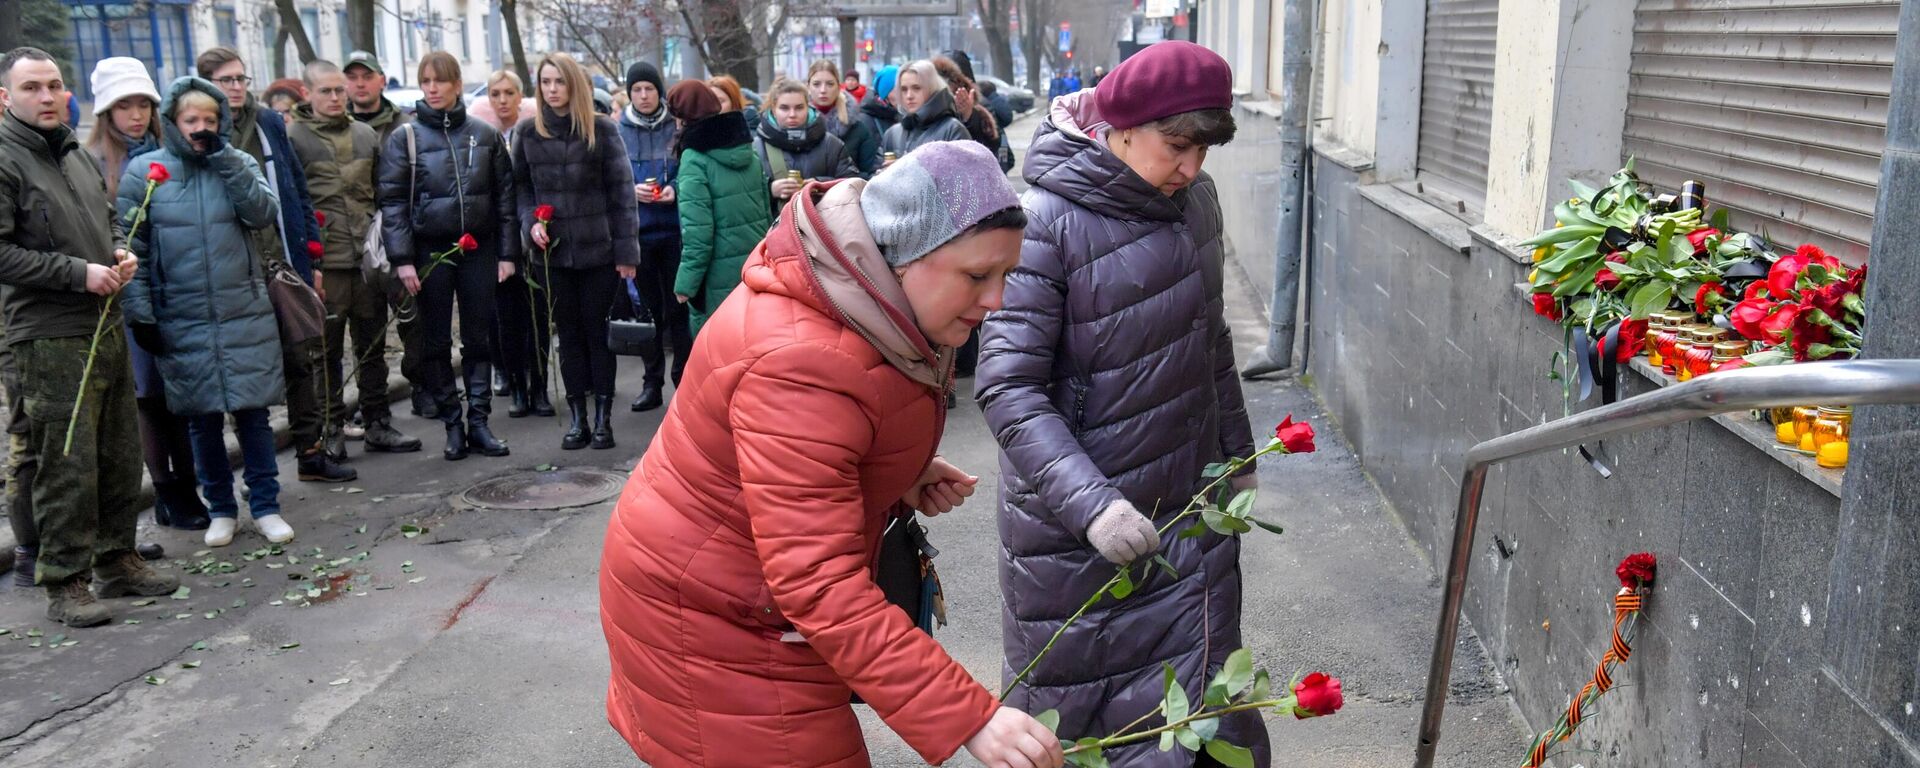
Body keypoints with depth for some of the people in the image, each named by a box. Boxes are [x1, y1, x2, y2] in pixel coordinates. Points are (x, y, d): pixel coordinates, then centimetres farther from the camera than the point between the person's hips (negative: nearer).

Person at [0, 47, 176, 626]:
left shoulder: (76, 153, 14)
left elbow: (109, 216, 27)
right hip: (50, 339, -8)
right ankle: (64, 584, 7)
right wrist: (79, 272, -18)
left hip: (107, 328, 8)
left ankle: (116, 561, 27)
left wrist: (120, 253, 6)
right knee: (67, 464, -4)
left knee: (121, 455, 14)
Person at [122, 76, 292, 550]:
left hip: (246, 315, 1)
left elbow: (263, 216, -11)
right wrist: (139, 312, -5)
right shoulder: (144, 172, -1)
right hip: (182, 321, 0)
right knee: (202, 418, 8)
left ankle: (266, 506, 13)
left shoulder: (239, 163, 5)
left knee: (253, 413, 4)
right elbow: (130, 247, 0)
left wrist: (227, 160, -15)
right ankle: (221, 509, 21)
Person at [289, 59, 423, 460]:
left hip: (369, 260, 5)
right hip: (324, 264, -4)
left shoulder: (366, 136, 12)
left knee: (373, 346, 11)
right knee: (328, 351, 3)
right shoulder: (293, 139, -2)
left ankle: (378, 425, 20)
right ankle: (332, 430, 12)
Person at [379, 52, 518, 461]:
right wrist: (402, 259, -11)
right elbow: (392, 202, -3)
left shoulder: (485, 135, 5)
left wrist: (507, 253, 2)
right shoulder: (404, 138, 0)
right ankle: (452, 425, 14)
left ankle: (479, 422, 13)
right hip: (430, 252, -1)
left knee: (478, 338, 6)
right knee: (436, 343, 5)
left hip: (478, 249, 1)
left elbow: (504, 196, 6)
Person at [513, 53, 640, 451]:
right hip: (551, 252, 3)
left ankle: (603, 417, 12)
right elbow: (521, 185, 13)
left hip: (598, 251, -2)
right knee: (569, 333, 9)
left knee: (598, 332, 3)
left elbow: (622, 191, -4)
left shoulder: (602, 129, -3)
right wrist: (531, 221, -7)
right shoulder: (528, 131, 5)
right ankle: (576, 418, 15)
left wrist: (626, 251, -8)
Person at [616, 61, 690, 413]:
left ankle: (684, 378, 11)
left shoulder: (678, 126, 1)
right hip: (637, 230, 2)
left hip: (675, 228, -2)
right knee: (648, 308, 9)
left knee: (678, 306, 2)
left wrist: (676, 190, -15)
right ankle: (652, 382, 17)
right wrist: (631, 190, -13)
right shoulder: (618, 130, 4)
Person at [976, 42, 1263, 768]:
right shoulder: (1046, 222, -18)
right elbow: (1006, 387, -22)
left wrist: (1236, 449, 20)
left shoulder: (1196, 198, 2)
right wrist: (1089, 501, -32)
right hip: (1072, 522, -5)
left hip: (1189, 510, 5)